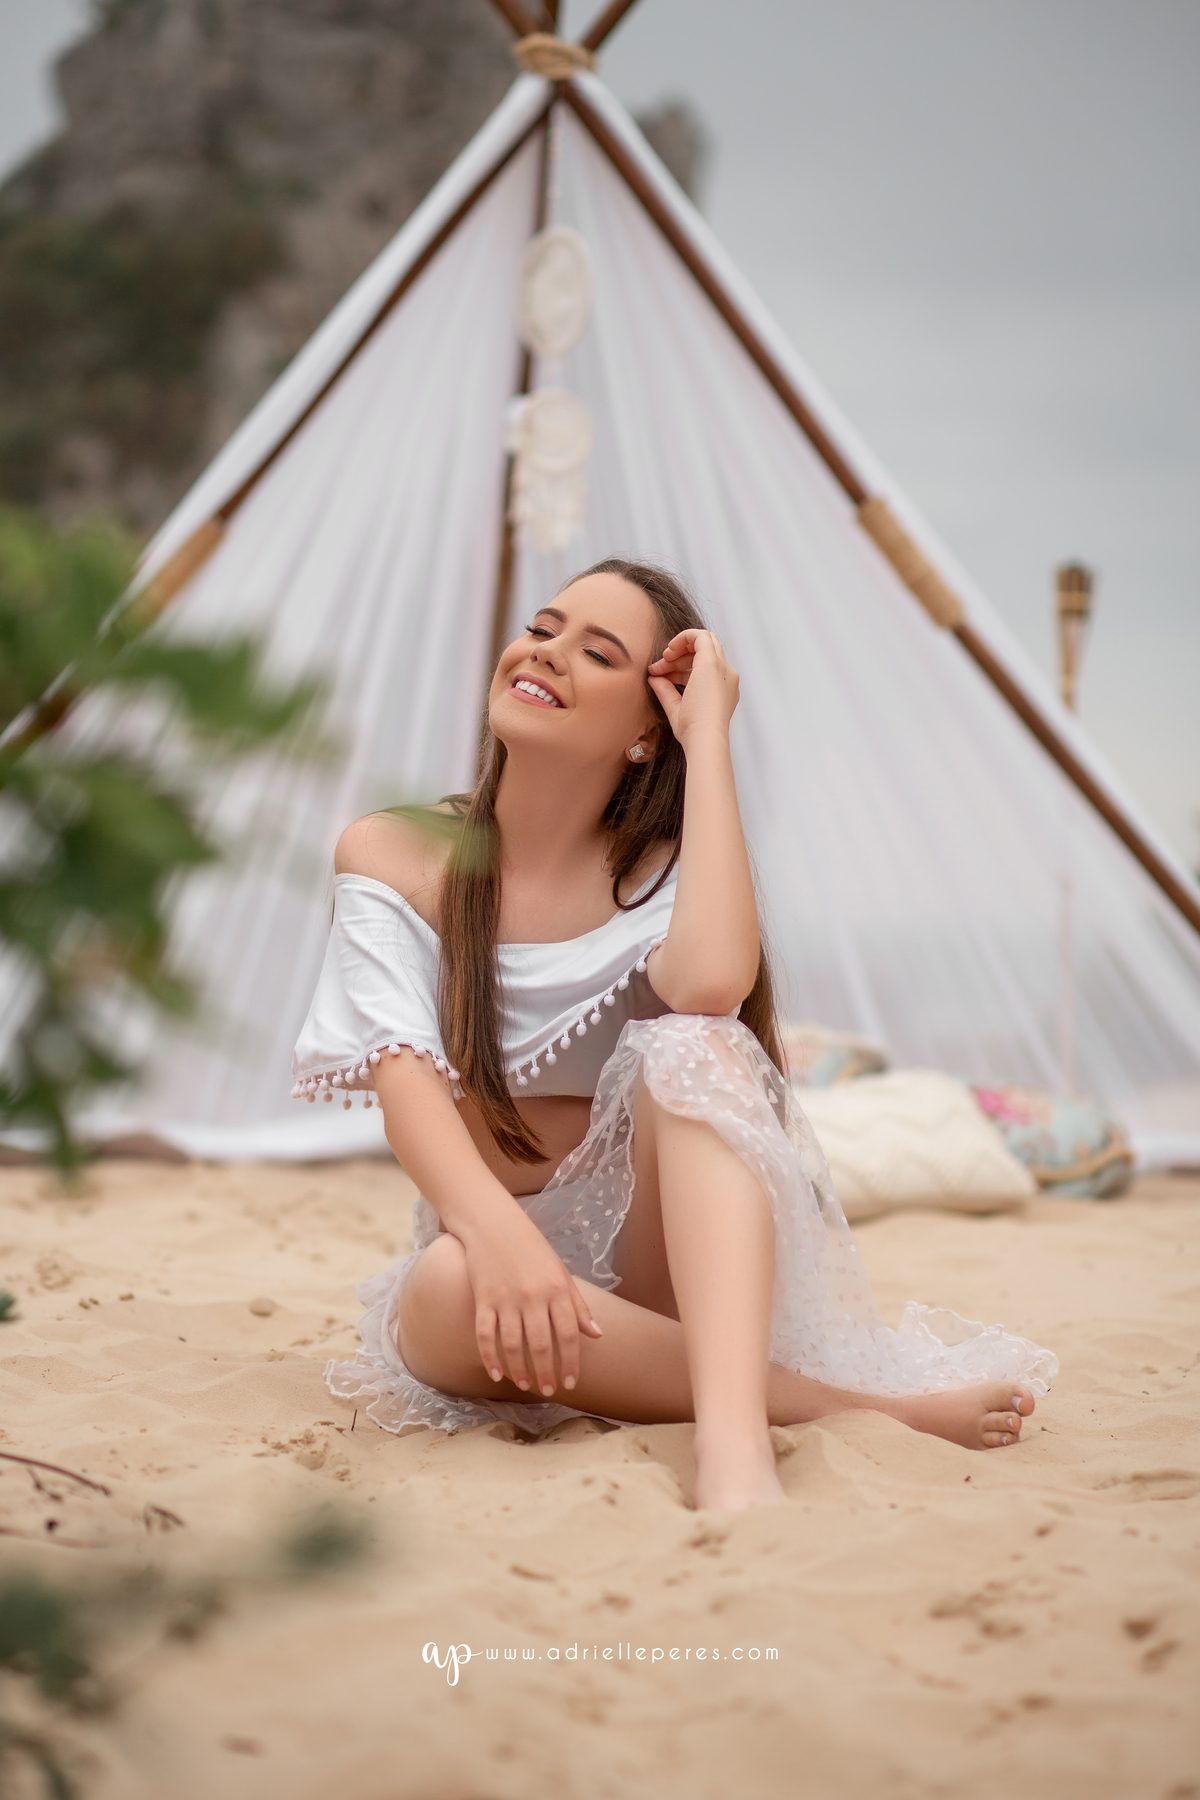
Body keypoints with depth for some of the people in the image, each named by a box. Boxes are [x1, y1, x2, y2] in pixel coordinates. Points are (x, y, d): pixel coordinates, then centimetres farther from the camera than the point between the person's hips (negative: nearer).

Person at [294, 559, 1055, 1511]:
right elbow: (403, 1073, -16)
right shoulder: (395, 855, 0)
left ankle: (733, 1439, -51)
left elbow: (712, 983, -28)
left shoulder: (661, 870, -1)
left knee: (691, 1046, -30)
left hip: (654, 1256, 0)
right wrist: (495, 1229, -38)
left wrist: (708, 733, -16)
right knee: (447, 1291, -38)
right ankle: (859, 1401, -31)